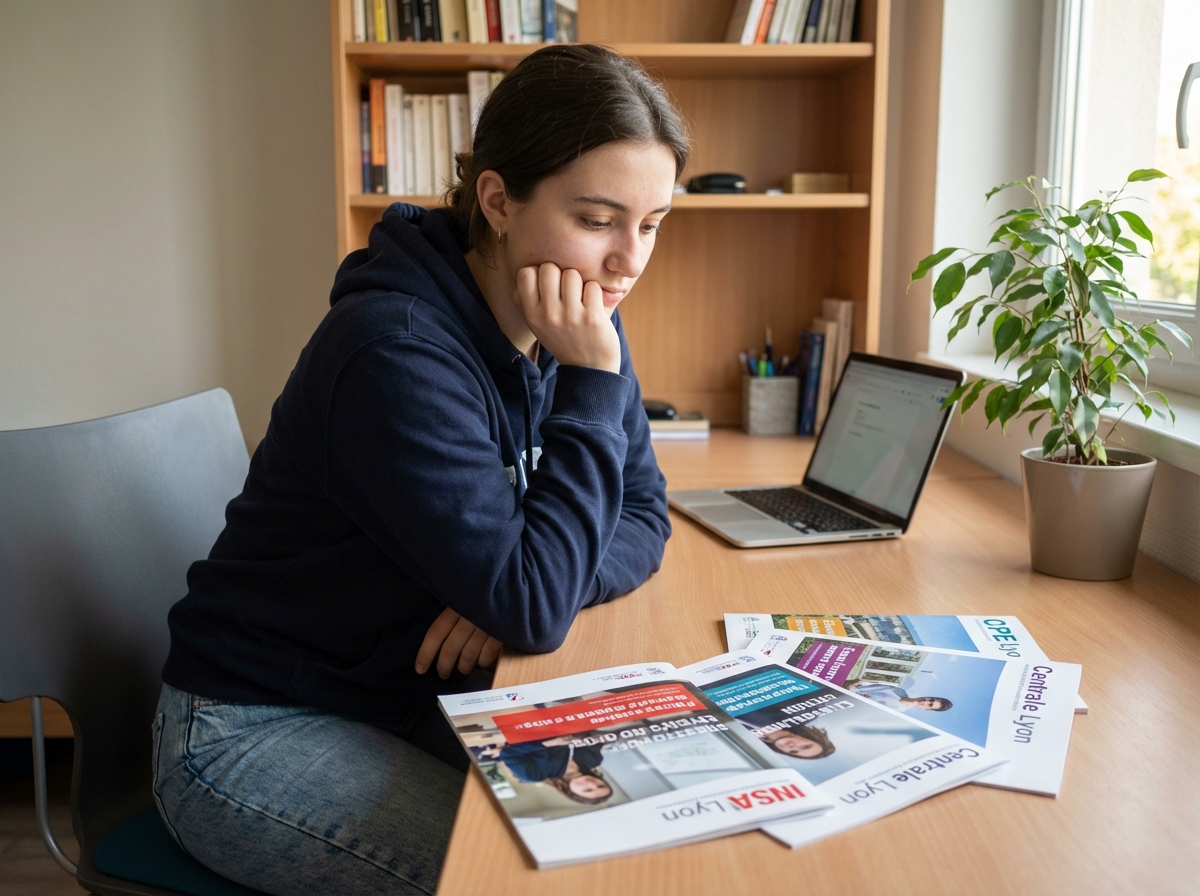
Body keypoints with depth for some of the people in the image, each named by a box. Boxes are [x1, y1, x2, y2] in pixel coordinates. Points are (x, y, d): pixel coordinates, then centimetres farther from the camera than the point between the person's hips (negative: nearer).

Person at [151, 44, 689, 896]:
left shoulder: (581, 327, -4)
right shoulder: (398, 352, -28)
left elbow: (642, 518, 1)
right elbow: (532, 604, -29)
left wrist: (525, 585, -19)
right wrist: (591, 380, -28)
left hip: (422, 694, 7)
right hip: (257, 730, -6)